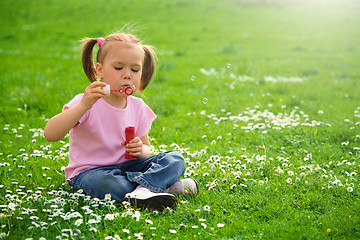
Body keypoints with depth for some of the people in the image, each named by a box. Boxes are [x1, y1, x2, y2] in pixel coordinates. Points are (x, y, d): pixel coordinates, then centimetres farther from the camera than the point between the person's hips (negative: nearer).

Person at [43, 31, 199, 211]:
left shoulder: (138, 107, 2)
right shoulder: (86, 103, -15)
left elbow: (146, 147, 13)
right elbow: (50, 134, -27)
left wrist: (140, 150, -14)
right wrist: (83, 106, -39)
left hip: (126, 167, 6)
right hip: (89, 173, -5)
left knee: (175, 159, -11)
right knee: (109, 184, -40)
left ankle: (142, 190, -34)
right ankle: (158, 187, -23)